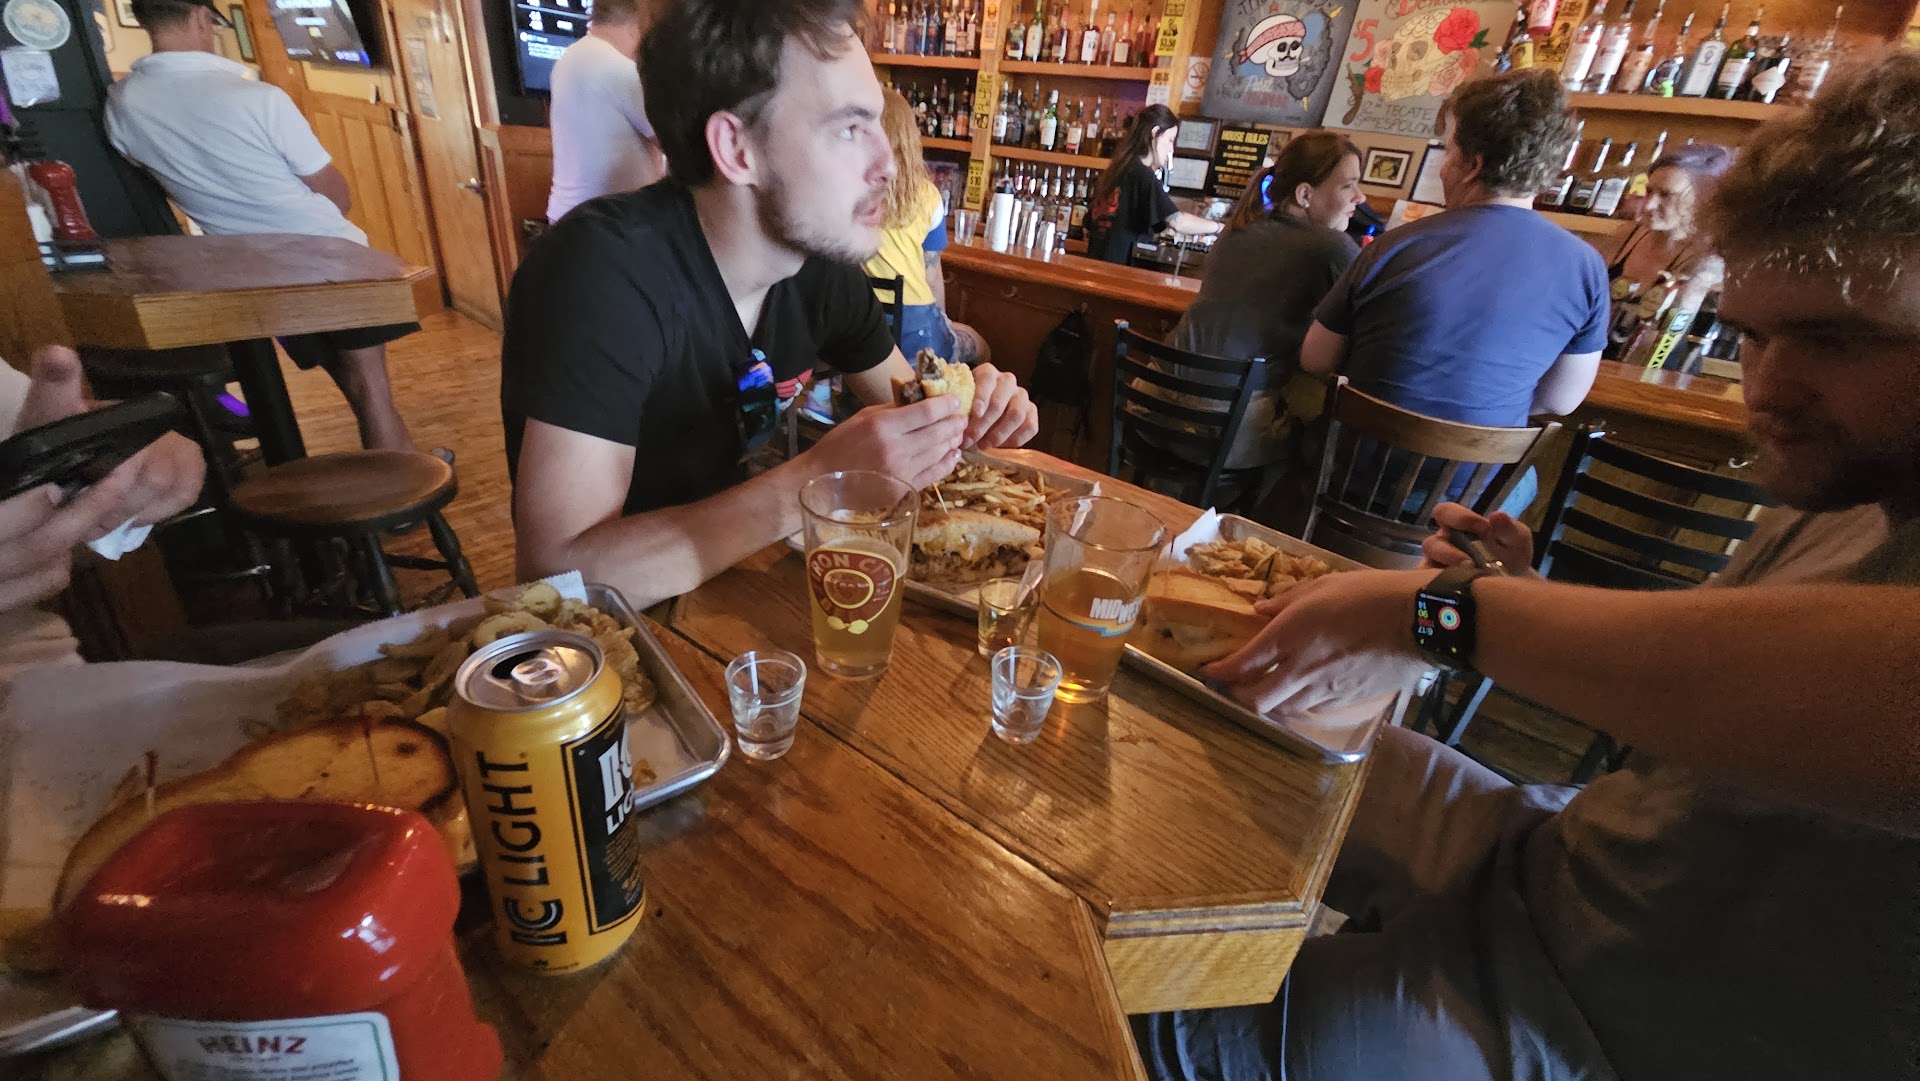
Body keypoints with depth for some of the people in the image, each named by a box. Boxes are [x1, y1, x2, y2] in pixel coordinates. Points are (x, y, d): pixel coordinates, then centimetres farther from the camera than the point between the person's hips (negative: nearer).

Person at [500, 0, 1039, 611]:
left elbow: (901, 400, 6)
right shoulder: (606, 268, -26)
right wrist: (816, 481, -36)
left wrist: (962, 417, -16)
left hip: (734, 574, 6)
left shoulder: (821, 251, -7)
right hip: (611, 626, -5)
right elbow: (558, 568, -31)